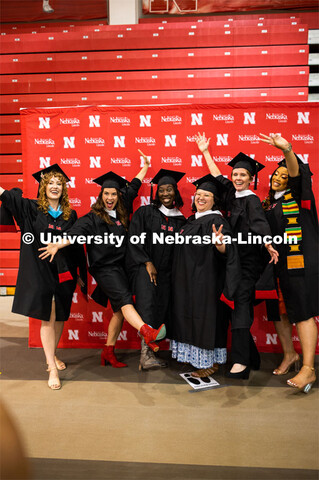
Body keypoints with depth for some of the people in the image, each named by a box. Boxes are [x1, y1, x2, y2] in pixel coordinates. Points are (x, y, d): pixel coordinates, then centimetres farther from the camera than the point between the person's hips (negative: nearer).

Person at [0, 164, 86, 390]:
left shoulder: (70, 215, 6)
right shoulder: (32, 208, 0)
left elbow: (76, 245, 10)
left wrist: (81, 270, 11)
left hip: (64, 272, 3)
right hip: (40, 271, -3)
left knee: (60, 317, 12)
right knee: (47, 319, -2)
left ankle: (52, 355, 34)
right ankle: (52, 369, 6)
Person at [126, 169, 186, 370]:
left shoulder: (180, 220, 13)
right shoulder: (145, 213, 3)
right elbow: (134, 240, -4)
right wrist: (147, 263, -12)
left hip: (166, 271, 4)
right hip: (144, 267, -4)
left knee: (163, 308, -2)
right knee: (147, 304, -18)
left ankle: (148, 353, 9)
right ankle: (146, 354, -20)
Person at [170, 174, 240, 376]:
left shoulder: (217, 221, -12)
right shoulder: (193, 220, 13)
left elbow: (225, 250, -26)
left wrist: (219, 243, -44)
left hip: (206, 280, -9)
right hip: (189, 280, 9)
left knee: (205, 316, -2)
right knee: (191, 315, 13)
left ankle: (210, 361, 11)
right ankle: (196, 356, 26)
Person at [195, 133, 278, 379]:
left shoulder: (252, 200, -6)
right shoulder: (231, 195, 13)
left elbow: (259, 224, -23)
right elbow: (217, 176, 26)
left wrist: (268, 245, -41)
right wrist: (205, 152, 34)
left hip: (247, 261, -7)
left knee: (241, 308, -12)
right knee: (241, 309, 10)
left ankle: (241, 362, -11)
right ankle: (252, 357, 20)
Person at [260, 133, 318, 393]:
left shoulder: (296, 196, 1)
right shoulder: (268, 204, 18)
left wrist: (287, 150, -36)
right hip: (276, 263, 7)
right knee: (278, 311, 12)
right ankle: (289, 354, 30)